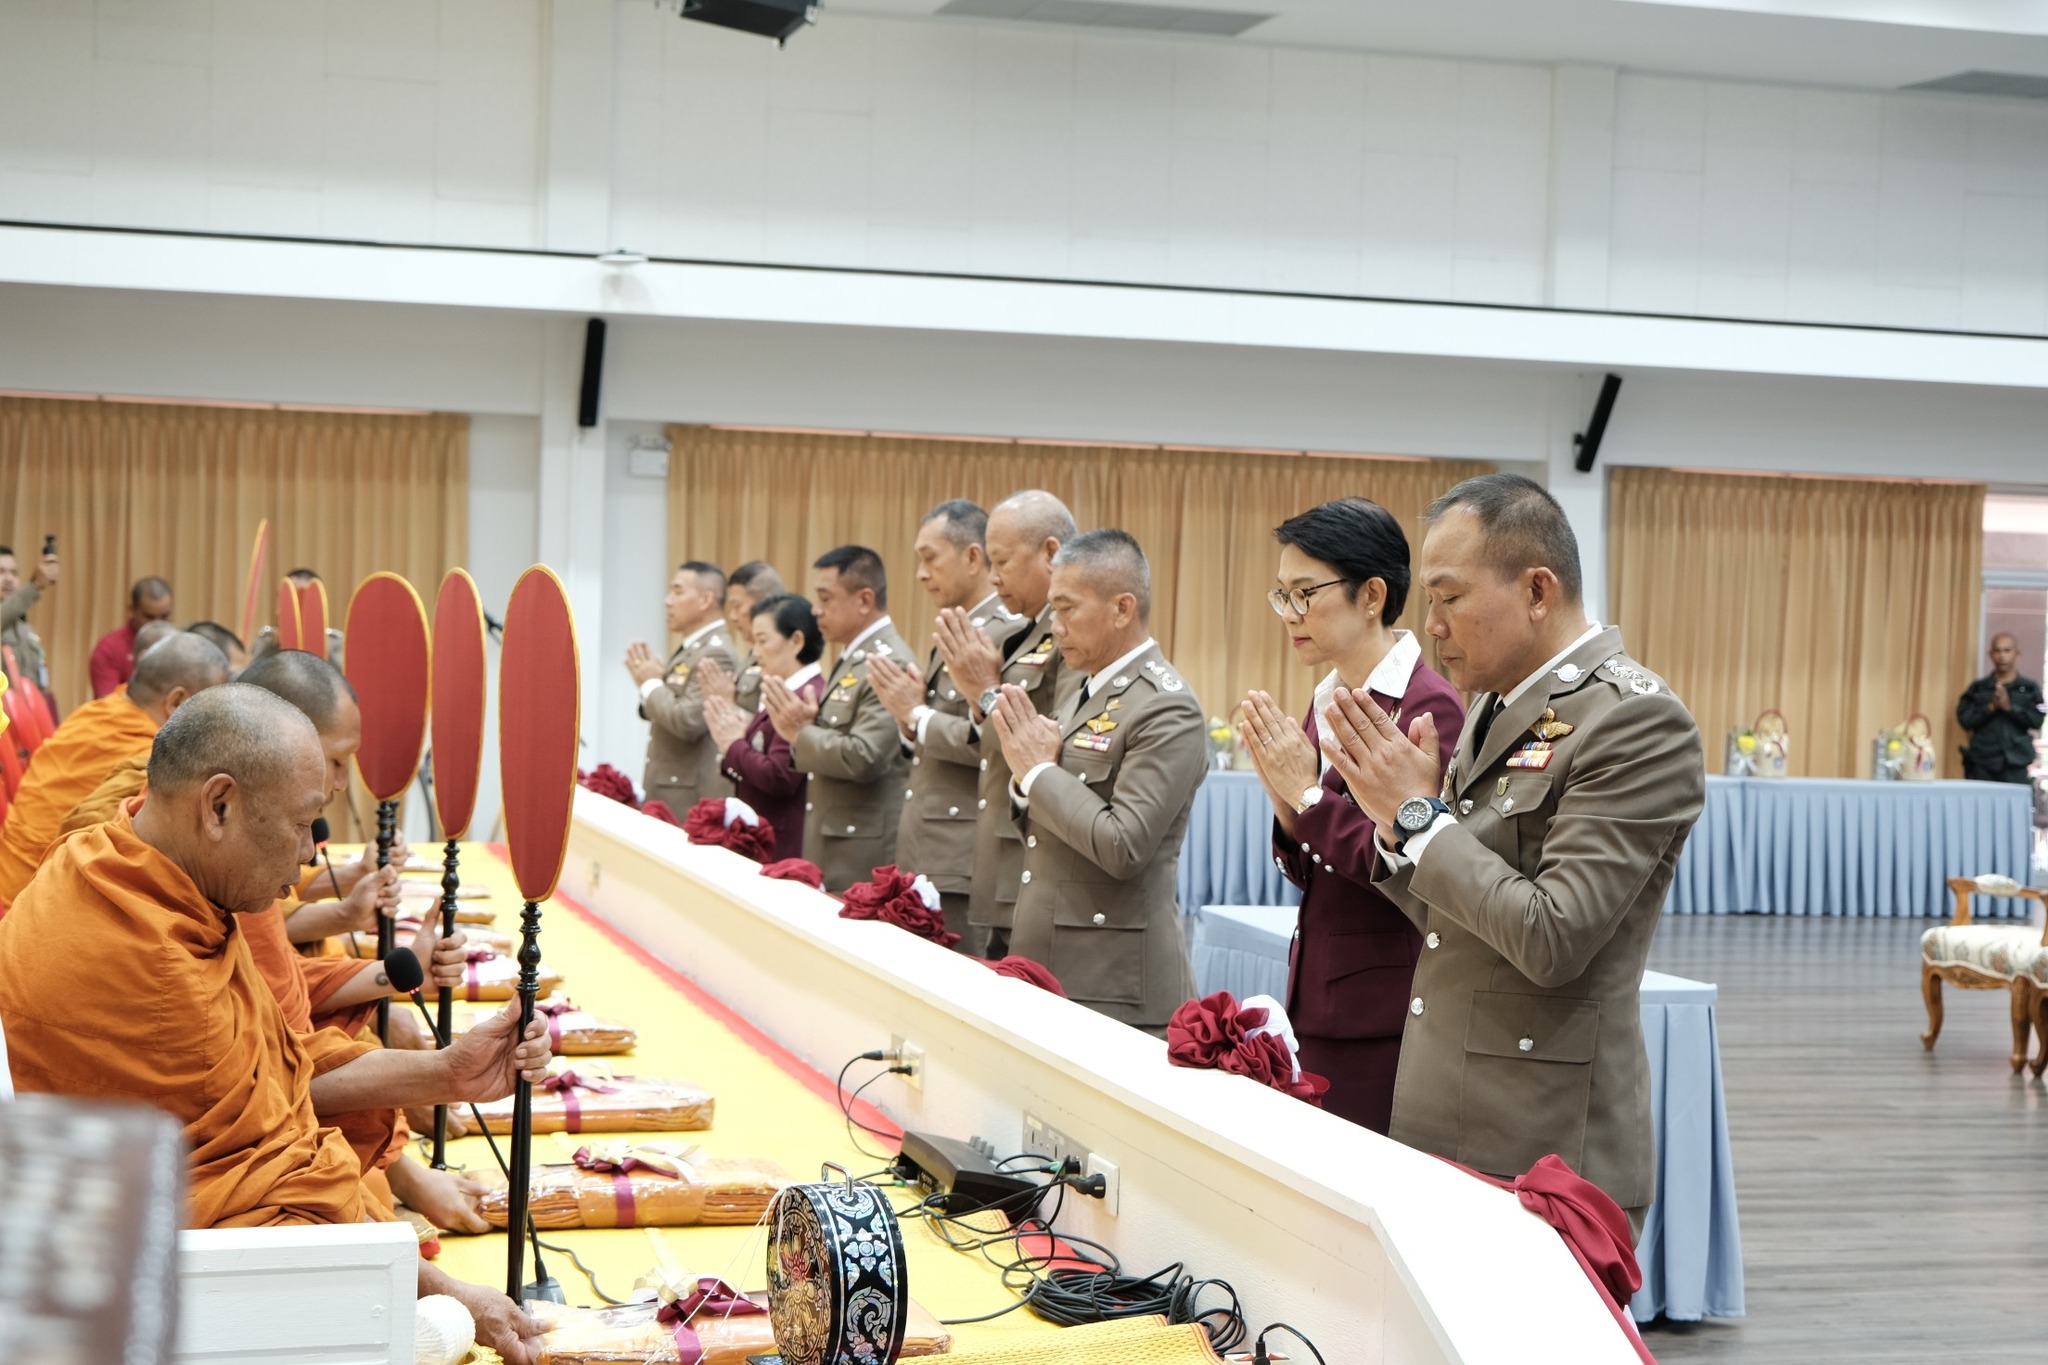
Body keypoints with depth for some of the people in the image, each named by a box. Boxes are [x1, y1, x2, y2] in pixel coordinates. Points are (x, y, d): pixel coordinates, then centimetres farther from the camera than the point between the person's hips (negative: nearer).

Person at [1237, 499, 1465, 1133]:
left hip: (1384, 1016, -8)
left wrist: (1308, 795, -17)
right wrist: (1283, 798, -4)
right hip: (1318, 1001, 8)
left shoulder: (1430, 706, -14)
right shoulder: (1327, 700, 11)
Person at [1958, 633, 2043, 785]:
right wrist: (1990, 708, -12)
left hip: (2017, 765, -1)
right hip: (1983, 764, 1)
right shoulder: (1978, 688, 10)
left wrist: (2009, 707, -12)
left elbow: (2037, 720, -2)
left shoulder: (2030, 688, 8)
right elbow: (1964, 719, 0)